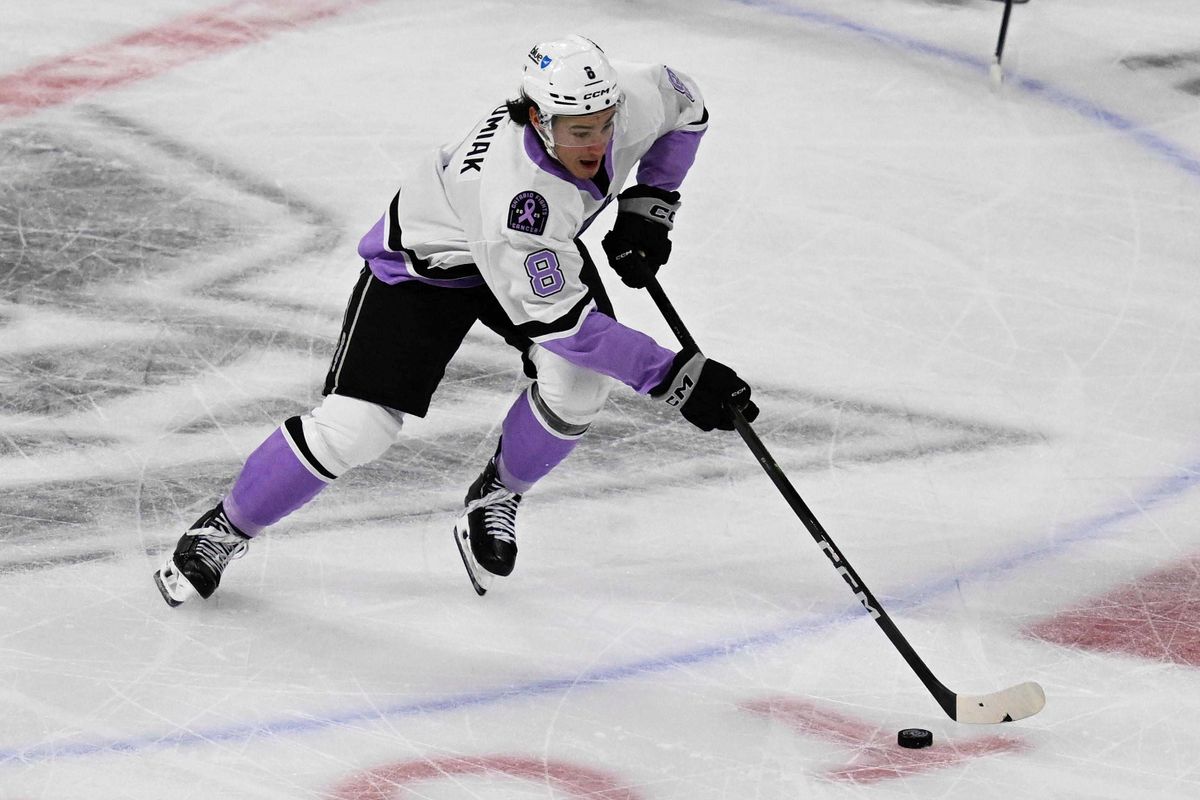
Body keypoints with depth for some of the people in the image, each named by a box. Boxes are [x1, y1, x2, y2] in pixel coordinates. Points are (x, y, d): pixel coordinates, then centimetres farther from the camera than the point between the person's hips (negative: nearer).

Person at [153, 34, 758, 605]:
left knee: (578, 381, -20)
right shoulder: (512, 191, -45)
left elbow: (685, 107, 0)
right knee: (357, 426, -13)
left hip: (543, 246, 6)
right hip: (425, 258, -6)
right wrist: (676, 377, -40)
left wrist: (649, 204, -9)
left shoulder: (629, 97, -27)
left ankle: (494, 501, 9)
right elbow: (561, 321, -40)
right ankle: (226, 528, 11)